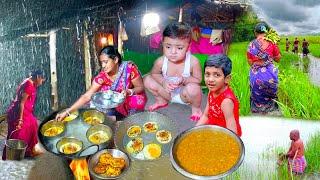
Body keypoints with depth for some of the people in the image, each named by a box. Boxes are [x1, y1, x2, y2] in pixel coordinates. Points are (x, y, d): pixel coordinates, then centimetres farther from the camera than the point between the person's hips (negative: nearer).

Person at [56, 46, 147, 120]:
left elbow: (140, 87, -13)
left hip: (131, 98, -2)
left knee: (139, 101, -32)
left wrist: (129, 92, -35)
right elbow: (86, 96, -21)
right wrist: (67, 111, -30)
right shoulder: (102, 76, -20)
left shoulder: (129, 67, -24)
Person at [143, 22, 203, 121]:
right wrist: (163, 82, -21)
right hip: (168, 92, 3)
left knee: (193, 88, -37)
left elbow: (198, 79, -14)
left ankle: (196, 107, 0)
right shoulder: (160, 62, -20)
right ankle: (161, 100, 15)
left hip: (184, 94, -3)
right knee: (147, 80, -15)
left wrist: (184, 80, -32)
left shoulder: (193, 62, -27)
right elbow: (154, 74, 0)